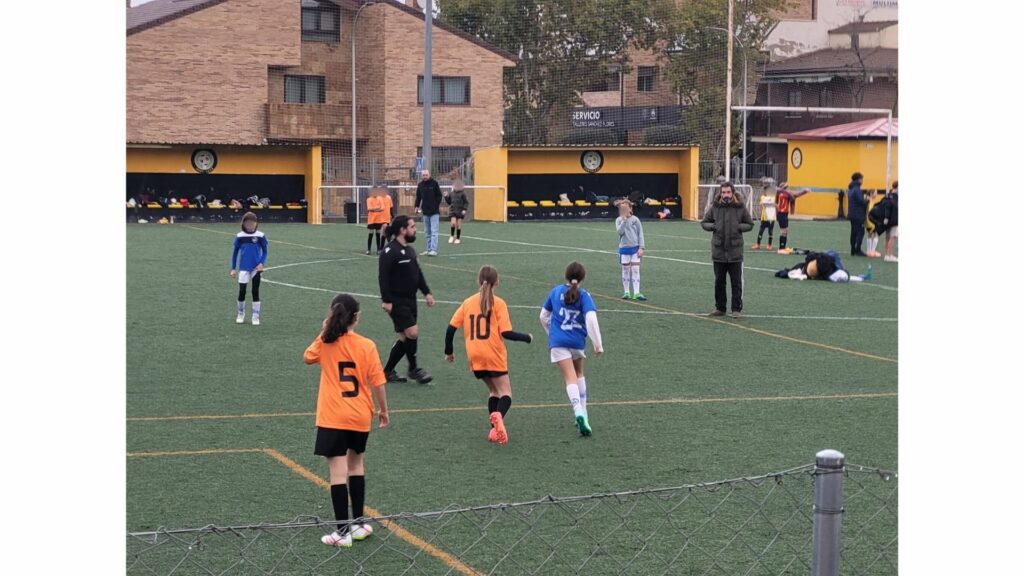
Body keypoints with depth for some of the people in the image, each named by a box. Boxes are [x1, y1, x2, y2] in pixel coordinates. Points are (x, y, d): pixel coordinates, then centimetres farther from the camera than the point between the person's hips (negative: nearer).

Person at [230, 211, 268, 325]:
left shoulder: (260, 236, -4)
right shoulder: (239, 236, -1)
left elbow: (264, 252, 3)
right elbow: (235, 252, 7)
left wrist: (261, 263, -14)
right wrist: (233, 269, 4)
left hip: (256, 268, 0)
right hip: (243, 268, 0)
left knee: (255, 292, 5)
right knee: (242, 291, -2)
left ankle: (256, 317, 12)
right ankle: (240, 314, 18)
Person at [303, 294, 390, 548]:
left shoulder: (325, 343, -6)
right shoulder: (367, 346, -6)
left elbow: (307, 358, 16)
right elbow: (377, 382, -4)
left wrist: (324, 331, 13)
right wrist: (383, 410, 9)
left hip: (333, 419, -2)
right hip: (360, 417, 2)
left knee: (338, 472, -3)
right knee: (356, 465, 21)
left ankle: (343, 531, -5)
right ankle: (358, 523, 26)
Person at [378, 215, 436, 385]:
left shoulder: (410, 250, 13)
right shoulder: (390, 251, -15)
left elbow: (418, 273, 21)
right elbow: (383, 277, -18)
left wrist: (427, 292, 15)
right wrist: (386, 300, -22)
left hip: (410, 300, 9)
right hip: (397, 301, -9)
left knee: (406, 338, 9)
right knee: (412, 332, -13)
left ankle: (388, 371, 17)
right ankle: (413, 369, 4)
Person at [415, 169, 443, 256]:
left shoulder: (434, 183, -4)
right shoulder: (420, 185, 8)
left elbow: (439, 196, -2)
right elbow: (418, 197, 16)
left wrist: (436, 206, -11)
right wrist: (417, 206, 4)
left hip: (434, 212, -5)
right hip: (425, 212, 5)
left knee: (434, 232, -10)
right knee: (428, 232, 11)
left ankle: (433, 250, -13)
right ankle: (429, 249, 16)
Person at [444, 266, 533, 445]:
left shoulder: (468, 302, 7)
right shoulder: (498, 303, -4)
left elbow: (451, 328, 5)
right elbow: (506, 333, -10)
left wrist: (449, 351, 18)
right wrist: (527, 338, 5)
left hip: (475, 356, 4)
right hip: (494, 356, -4)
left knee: (493, 390, 20)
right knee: (505, 392, -2)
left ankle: (495, 428, 7)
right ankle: (498, 415, -34)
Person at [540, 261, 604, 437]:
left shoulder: (556, 291, 5)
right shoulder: (584, 296, -4)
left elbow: (544, 316, 15)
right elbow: (591, 319, -17)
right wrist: (598, 345, -13)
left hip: (558, 342, 0)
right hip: (577, 342, 0)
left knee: (570, 379, -8)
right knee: (579, 374, 25)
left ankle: (579, 412, -31)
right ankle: (582, 412, 23)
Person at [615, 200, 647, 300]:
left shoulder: (635, 219, 1)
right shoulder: (619, 220, 3)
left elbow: (640, 234, 1)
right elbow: (620, 231, -13)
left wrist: (641, 248, -6)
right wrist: (624, 220, -18)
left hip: (635, 248, -1)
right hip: (624, 248, 1)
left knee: (636, 270, -5)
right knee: (625, 270, 5)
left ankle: (636, 293, -8)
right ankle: (626, 292, 13)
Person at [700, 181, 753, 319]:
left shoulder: (740, 207, -2)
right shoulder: (715, 207, 1)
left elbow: (750, 225, 7)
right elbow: (704, 222, 11)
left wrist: (739, 227, -11)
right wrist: (713, 226, -8)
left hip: (735, 251, -2)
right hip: (718, 251, 2)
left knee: (736, 282, 2)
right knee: (719, 281, 11)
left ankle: (736, 309, 10)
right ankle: (720, 308, 22)